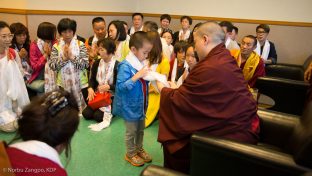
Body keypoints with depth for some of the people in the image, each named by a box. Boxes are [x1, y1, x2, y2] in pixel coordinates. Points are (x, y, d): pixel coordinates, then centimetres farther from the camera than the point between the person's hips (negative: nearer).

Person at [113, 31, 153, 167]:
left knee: (140, 129, 22)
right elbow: (121, 86, -27)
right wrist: (137, 76, -32)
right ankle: (130, 154, 32)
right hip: (130, 105, -7)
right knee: (131, 131, 11)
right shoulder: (125, 66, -22)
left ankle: (139, 149, 43)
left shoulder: (141, 63, -1)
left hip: (141, 104, 7)